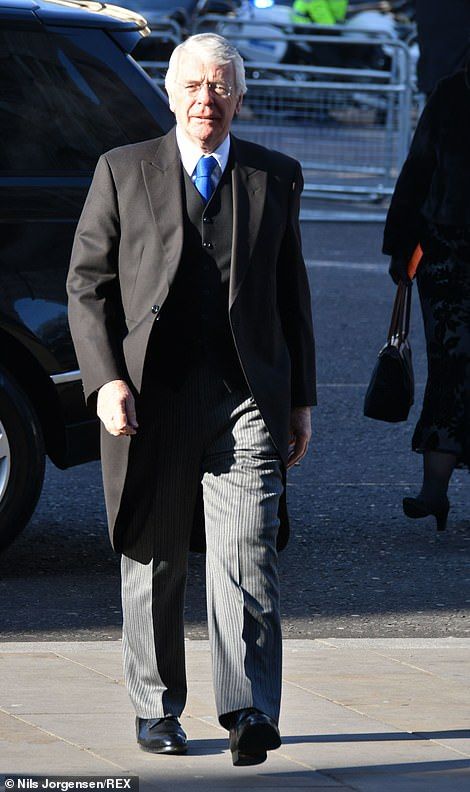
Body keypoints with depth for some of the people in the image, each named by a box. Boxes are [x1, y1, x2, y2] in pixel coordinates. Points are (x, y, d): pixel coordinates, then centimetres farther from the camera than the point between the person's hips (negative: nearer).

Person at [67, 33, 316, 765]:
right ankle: (157, 708, 22)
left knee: (246, 558, -13)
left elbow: (291, 292, 16)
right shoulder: (123, 172, 6)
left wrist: (300, 398, 12)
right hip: (150, 397, 0)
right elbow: (87, 283, 4)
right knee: (154, 561, 9)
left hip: (248, 398, 0)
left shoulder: (276, 178, 11)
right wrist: (106, 379, -9)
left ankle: (250, 713, -17)